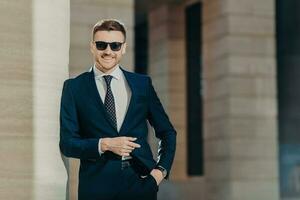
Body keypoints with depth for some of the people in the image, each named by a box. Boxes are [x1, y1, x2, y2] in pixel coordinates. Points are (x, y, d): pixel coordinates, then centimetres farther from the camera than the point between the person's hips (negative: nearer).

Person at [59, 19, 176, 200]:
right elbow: (67, 143, -1)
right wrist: (104, 145, -14)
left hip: (141, 182, 1)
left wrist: (161, 170, 2)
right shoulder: (74, 87, 4)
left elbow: (167, 132, 15)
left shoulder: (143, 83, 8)